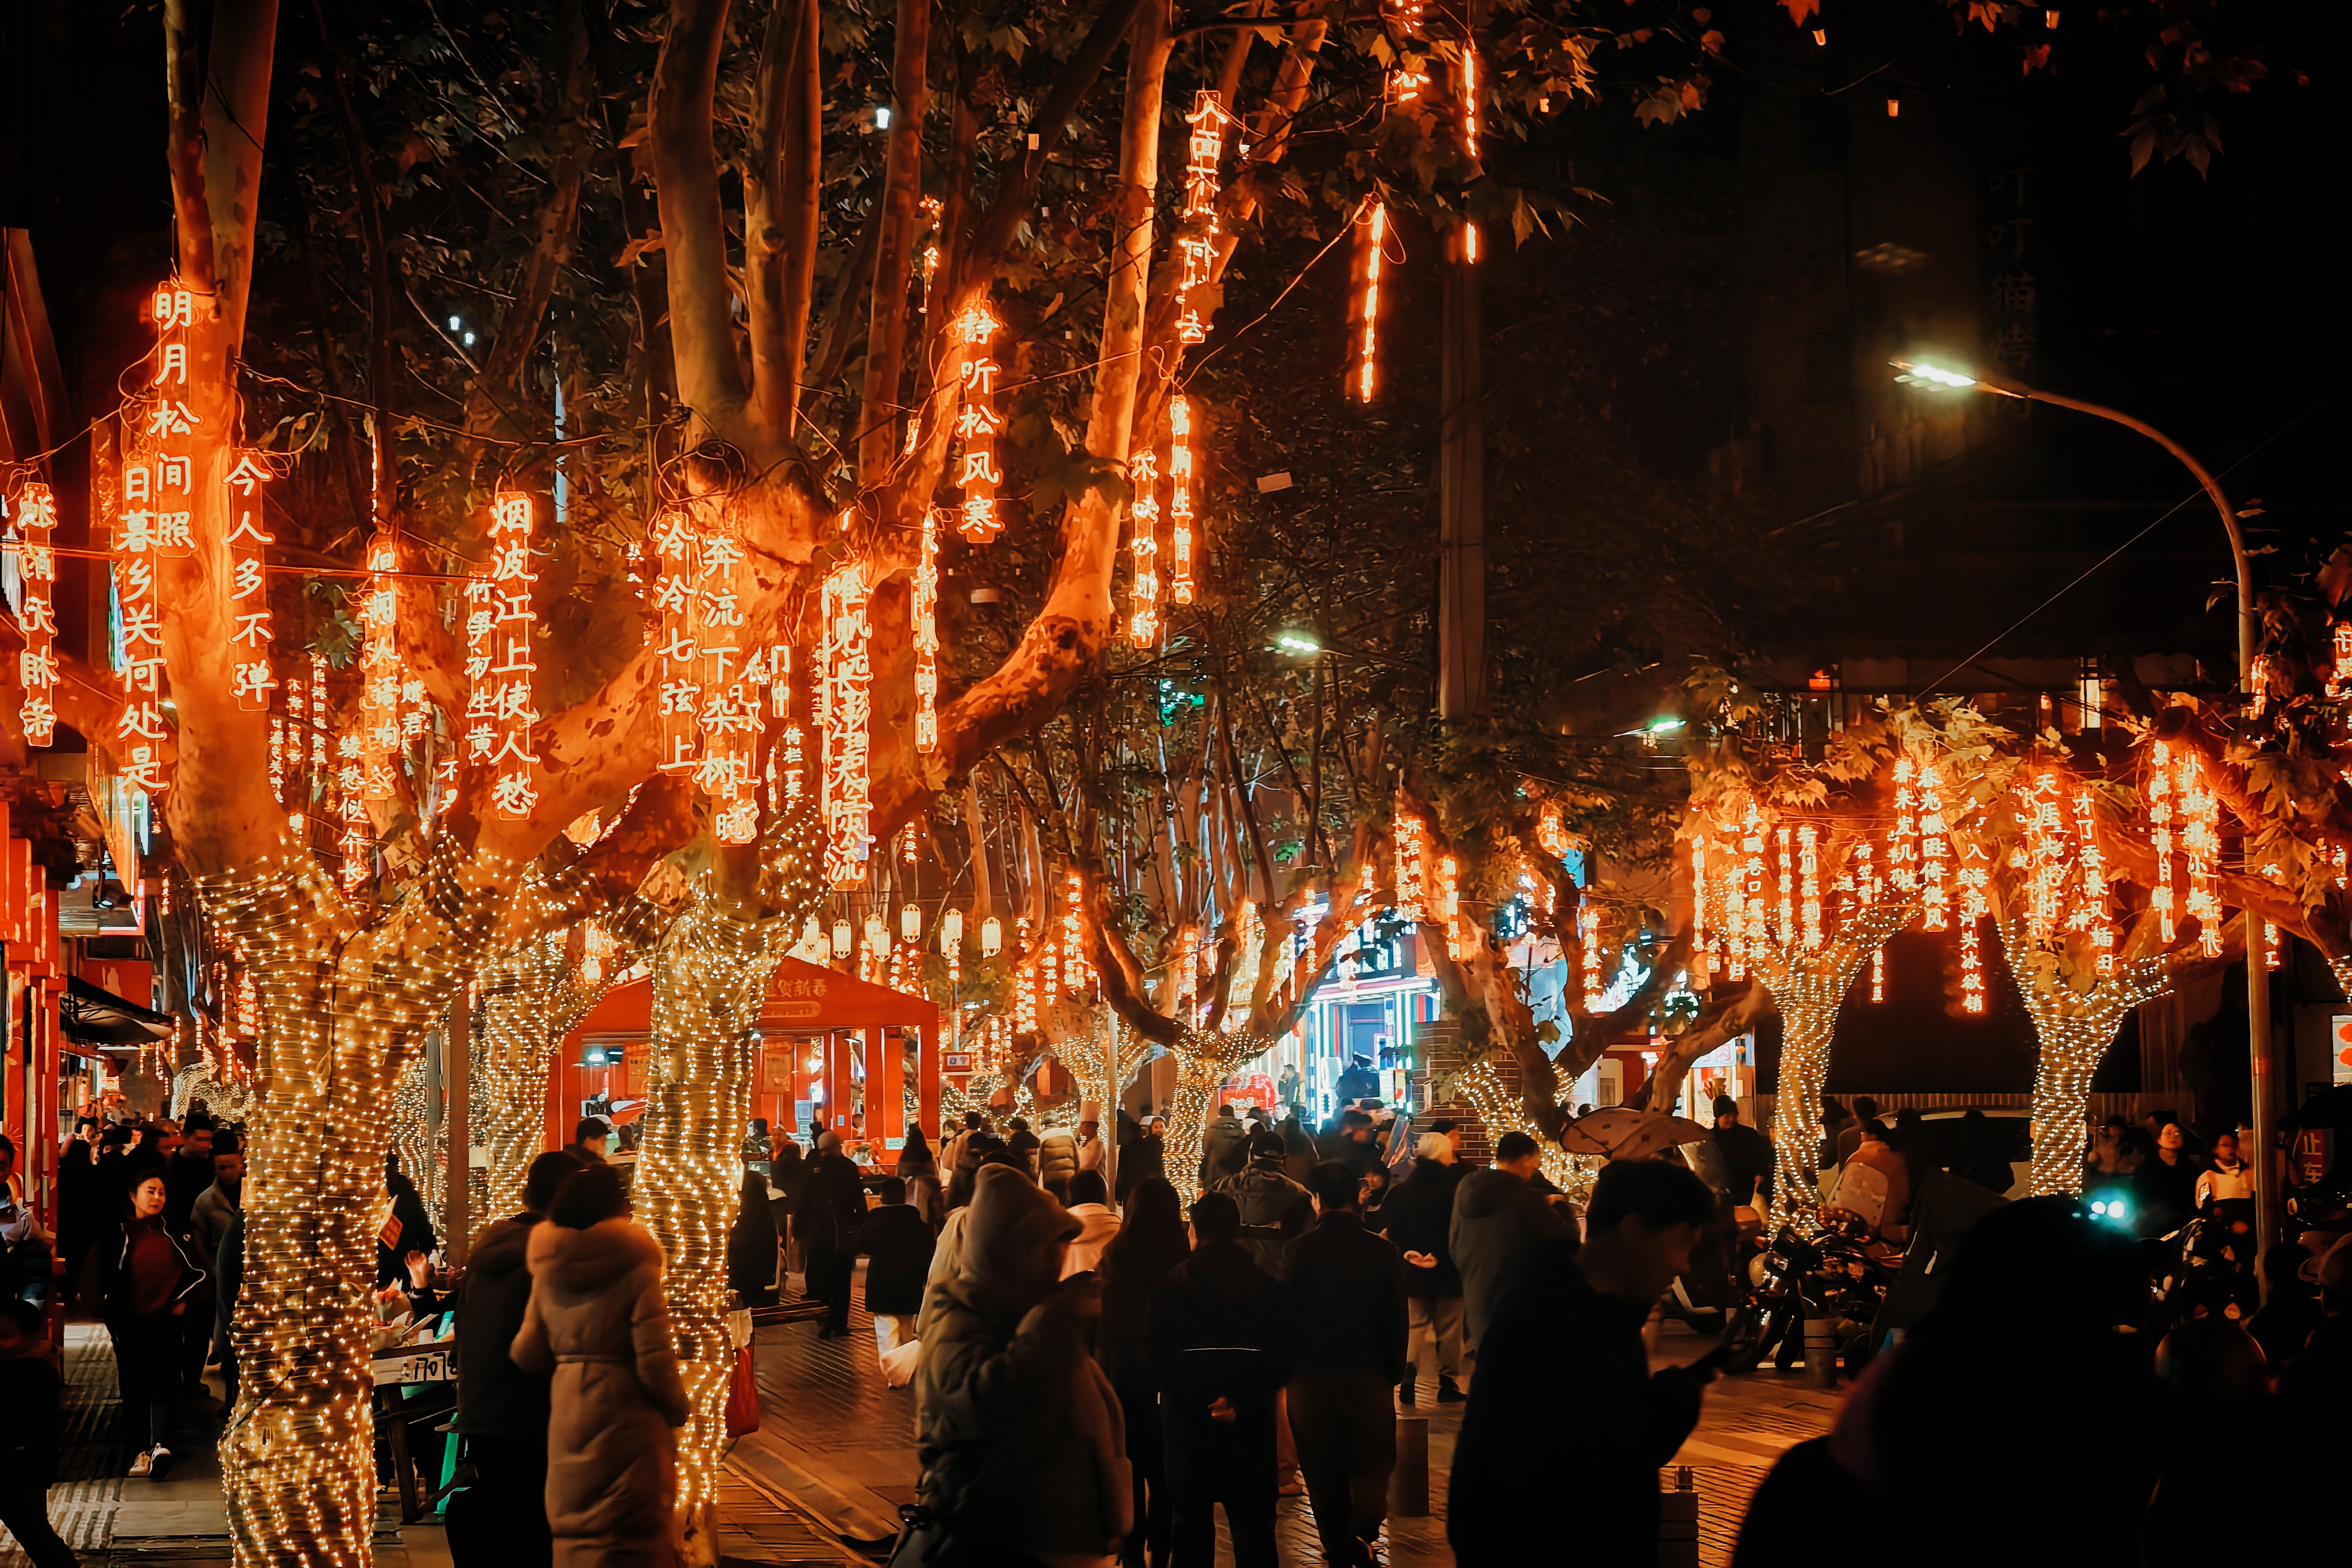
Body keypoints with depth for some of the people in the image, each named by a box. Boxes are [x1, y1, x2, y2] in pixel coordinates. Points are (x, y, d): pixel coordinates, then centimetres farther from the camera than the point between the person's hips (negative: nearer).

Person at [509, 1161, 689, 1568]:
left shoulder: (548, 1273, 4)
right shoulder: (635, 1269, -11)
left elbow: (526, 1355, 5)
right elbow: (654, 1361, -15)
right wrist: (679, 1411, 1)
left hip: (567, 1417, 5)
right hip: (625, 1414, -5)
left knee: (575, 1528, 15)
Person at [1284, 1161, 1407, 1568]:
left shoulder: (1300, 1250, -8)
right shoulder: (1382, 1252, -5)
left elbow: (1286, 1313, -4)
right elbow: (1397, 1319, 0)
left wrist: (1286, 1367, 8)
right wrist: (1394, 1372, 11)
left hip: (1311, 1377, 0)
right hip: (1369, 1377, 0)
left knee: (1323, 1472, 13)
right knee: (1372, 1466, 9)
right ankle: (1363, 1534, -15)